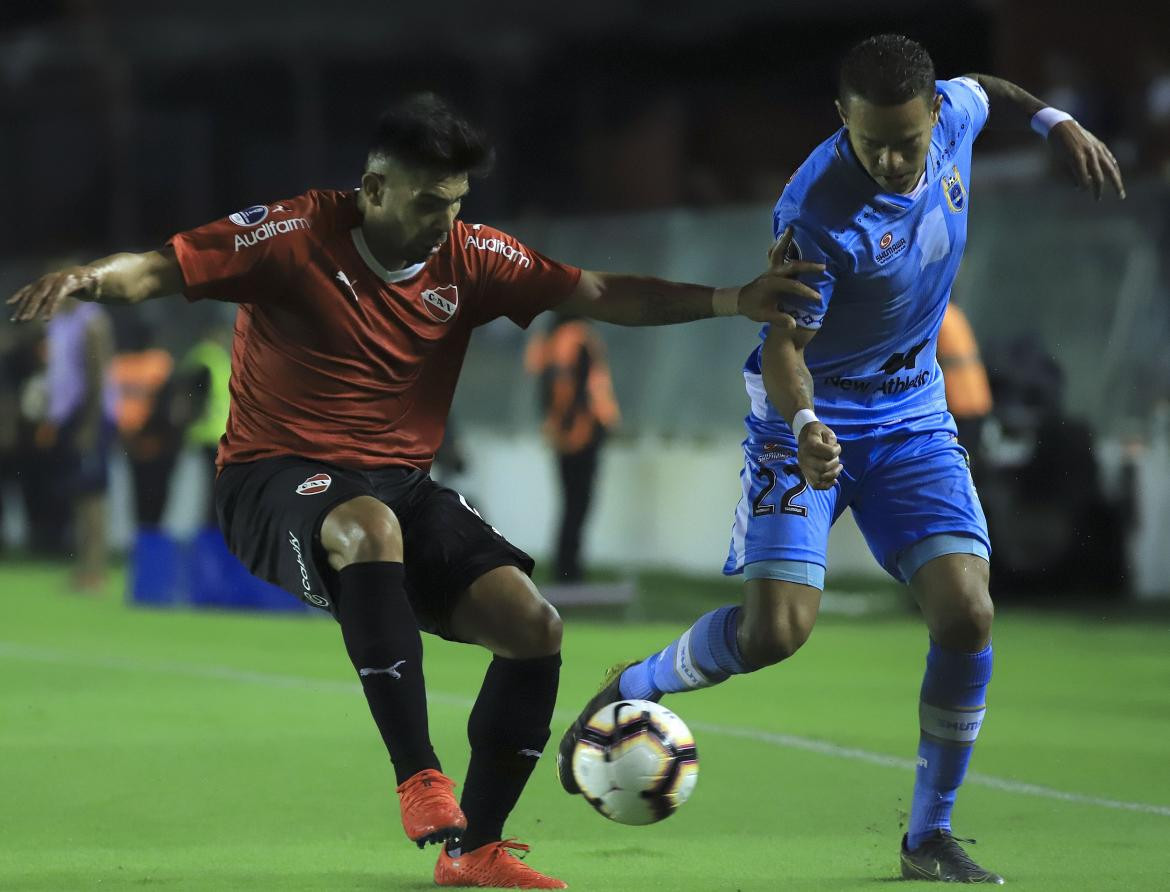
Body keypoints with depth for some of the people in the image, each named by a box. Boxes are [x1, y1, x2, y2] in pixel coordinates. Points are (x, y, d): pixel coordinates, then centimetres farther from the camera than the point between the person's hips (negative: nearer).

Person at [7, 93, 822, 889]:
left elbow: (598, 294, 1)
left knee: (533, 624, -12)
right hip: (276, 482, -5)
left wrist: (732, 302, -8)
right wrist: (89, 279, -37)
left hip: (401, 485, 6)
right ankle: (420, 778, -38)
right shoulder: (296, 236, -11)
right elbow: (161, 271, -15)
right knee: (368, 527, -41)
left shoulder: (467, 258, 2)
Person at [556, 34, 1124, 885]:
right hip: (813, 416, -5)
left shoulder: (954, 114, -11)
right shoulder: (818, 213, -29)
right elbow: (782, 343, -24)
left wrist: (1056, 121, 9)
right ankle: (627, 691, 13)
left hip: (913, 414, 5)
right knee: (775, 628, -18)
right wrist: (804, 423, -41)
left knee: (967, 615, -11)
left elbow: (983, 88, 16)